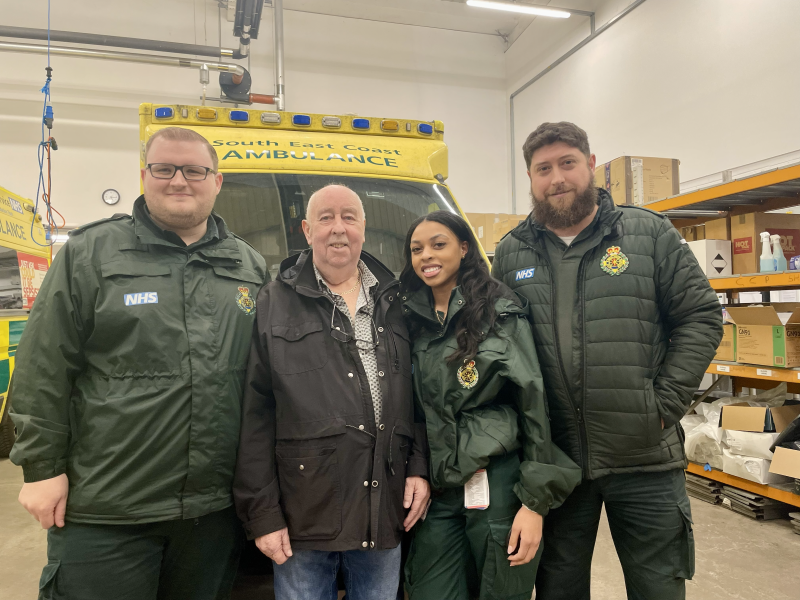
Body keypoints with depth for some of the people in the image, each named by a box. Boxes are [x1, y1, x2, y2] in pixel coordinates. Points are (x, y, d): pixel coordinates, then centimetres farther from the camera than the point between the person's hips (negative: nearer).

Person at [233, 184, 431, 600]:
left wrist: (419, 468, 2)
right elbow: (254, 417, -4)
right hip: (304, 517, -2)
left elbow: (417, 397, 11)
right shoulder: (273, 305, -1)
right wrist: (262, 514, -6)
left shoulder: (394, 303, 9)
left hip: (387, 516, 3)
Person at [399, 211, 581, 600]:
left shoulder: (501, 312, -5)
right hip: (437, 491, 4)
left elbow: (534, 403, -7)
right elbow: (410, 409, 12)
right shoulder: (411, 320, 6)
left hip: (499, 484, -3)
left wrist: (535, 502, -10)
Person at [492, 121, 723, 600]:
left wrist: (665, 406, -8)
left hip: (646, 458, -1)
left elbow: (701, 317, 0)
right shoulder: (511, 254, 5)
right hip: (552, 462, 2)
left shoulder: (649, 233, 0)